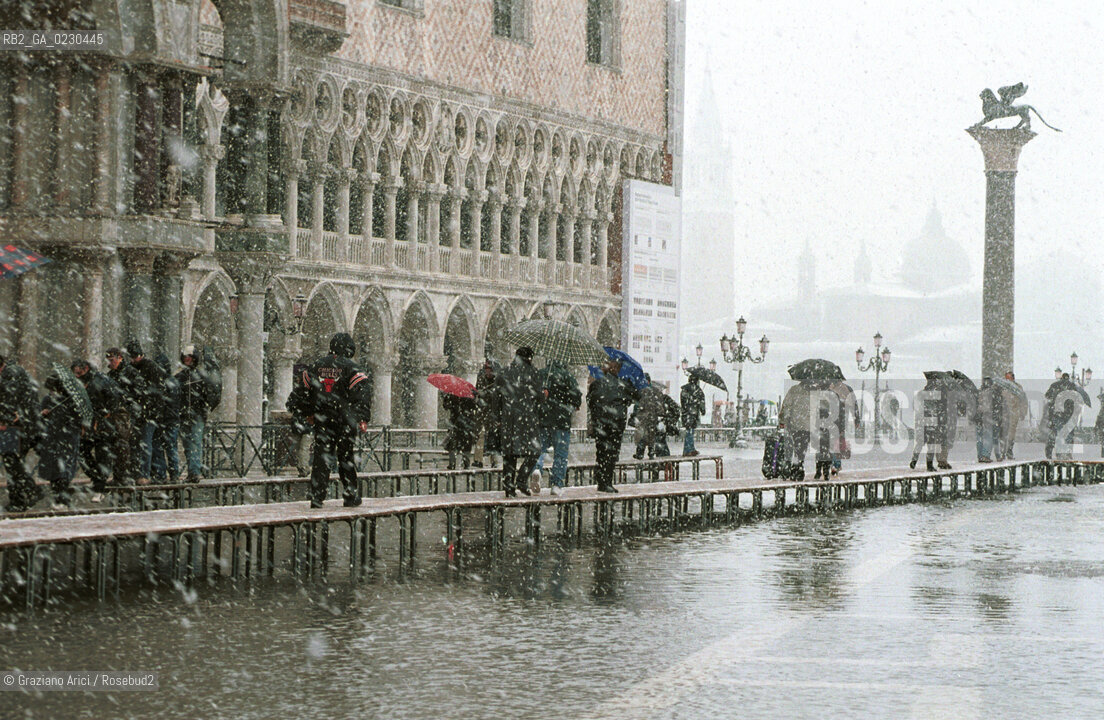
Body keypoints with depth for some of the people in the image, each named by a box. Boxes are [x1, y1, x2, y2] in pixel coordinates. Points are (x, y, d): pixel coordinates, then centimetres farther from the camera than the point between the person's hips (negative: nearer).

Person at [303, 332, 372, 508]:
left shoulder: (317, 365, 9)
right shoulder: (351, 367, -4)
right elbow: (363, 393, -13)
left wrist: (309, 414, 26)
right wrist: (363, 418, -15)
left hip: (322, 420, 3)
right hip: (344, 420, -3)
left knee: (321, 456, 2)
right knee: (346, 457, 7)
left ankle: (317, 495, -7)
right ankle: (351, 497, 13)